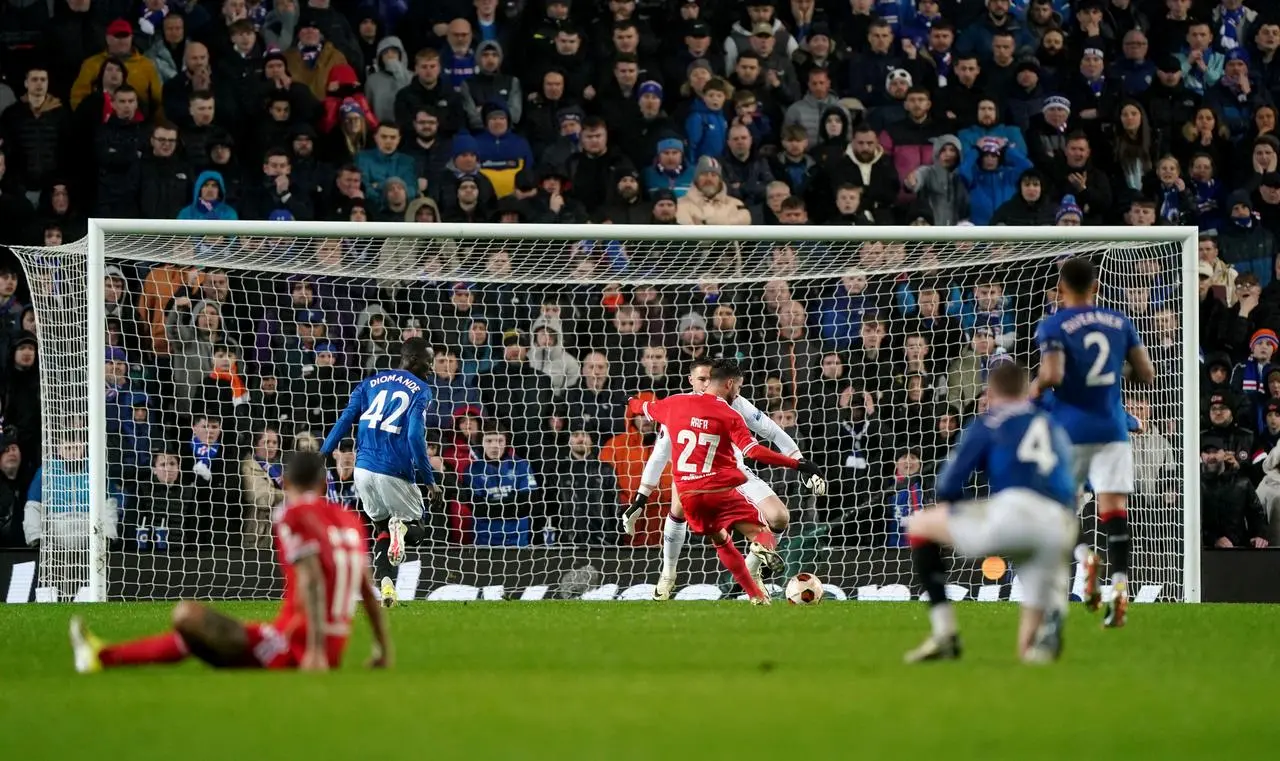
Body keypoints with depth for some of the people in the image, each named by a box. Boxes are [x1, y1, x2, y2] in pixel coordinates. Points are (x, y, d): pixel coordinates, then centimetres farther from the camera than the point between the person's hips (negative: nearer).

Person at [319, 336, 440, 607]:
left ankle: (385, 580, -2)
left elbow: (345, 420, 5)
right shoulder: (421, 391, 0)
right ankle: (400, 524, -22)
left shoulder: (371, 382, 15)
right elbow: (415, 437, -12)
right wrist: (430, 481, -9)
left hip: (363, 470, 4)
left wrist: (320, 457, 3)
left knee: (381, 526, 21)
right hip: (394, 473, -4)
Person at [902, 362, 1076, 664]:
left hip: (1014, 512, -5)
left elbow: (948, 488, 12)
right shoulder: (1055, 429, 32)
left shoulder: (989, 423, 17)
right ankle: (1054, 608, -26)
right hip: (1060, 532, 5)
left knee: (919, 525, 19)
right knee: (1030, 648, 12)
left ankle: (943, 634, 7)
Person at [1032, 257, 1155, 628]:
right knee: (1114, 509, -2)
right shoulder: (1119, 322, 7)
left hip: (1069, 431, -3)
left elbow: (1052, 375, -20)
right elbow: (1146, 374, 6)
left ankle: (1083, 556, -14)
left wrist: (1034, 388, -1)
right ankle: (1119, 583, -19)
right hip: (1113, 431, 3)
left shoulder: (1052, 326, -6)